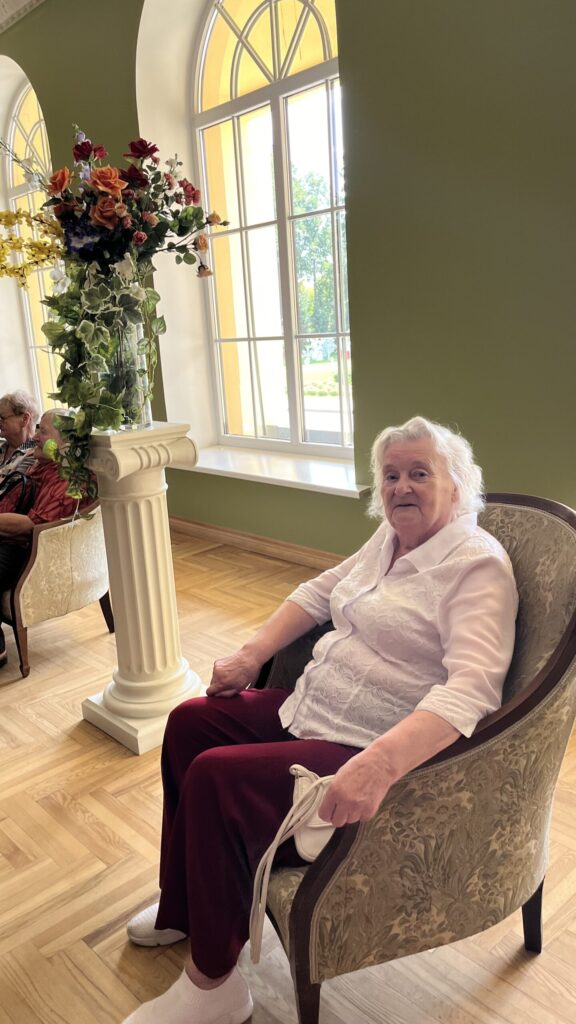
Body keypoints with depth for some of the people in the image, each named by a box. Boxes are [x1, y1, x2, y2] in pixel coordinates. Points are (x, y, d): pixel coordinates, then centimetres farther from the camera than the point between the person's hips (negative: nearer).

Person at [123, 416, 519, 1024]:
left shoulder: (477, 565, -17)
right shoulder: (390, 537, 9)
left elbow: (472, 686, -30)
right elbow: (321, 590, 19)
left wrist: (379, 764, -43)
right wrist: (253, 654, 7)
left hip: (380, 748, -9)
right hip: (310, 709, 9)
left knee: (216, 777, -21)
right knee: (189, 722, 7)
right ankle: (184, 907, 24)